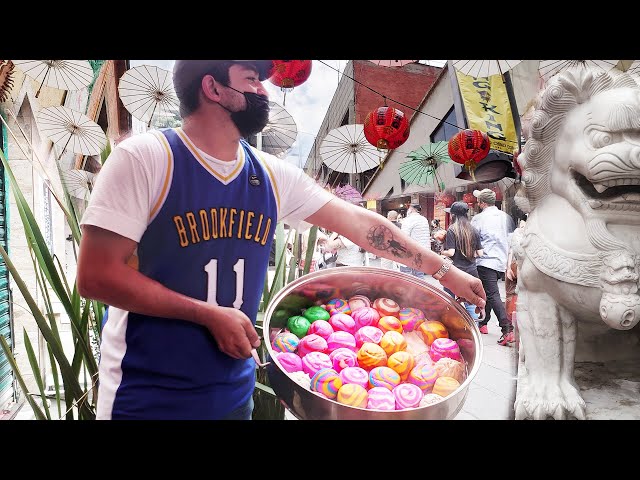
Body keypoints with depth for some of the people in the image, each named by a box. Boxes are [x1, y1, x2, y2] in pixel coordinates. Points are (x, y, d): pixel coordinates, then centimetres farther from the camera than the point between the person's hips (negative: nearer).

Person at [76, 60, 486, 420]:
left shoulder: (273, 176, 0)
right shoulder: (145, 158, -14)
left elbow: (359, 222, 4)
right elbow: (96, 277, -16)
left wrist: (444, 270, 7)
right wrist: (210, 315, -18)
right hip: (146, 397, -4)